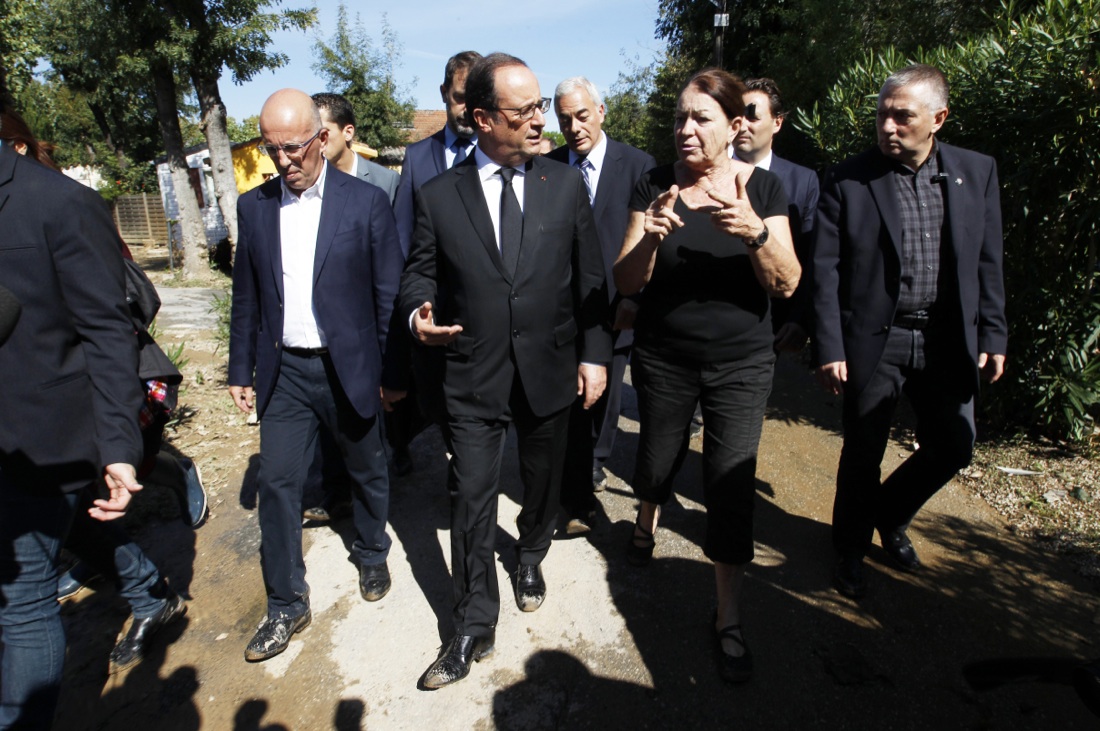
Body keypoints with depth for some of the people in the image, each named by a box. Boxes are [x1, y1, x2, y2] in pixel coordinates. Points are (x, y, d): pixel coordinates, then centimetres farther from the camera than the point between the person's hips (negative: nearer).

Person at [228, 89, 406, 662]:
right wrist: (241, 371, 9)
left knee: (368, 473, 15)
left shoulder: (366, 201, -7)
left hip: (348, 367, -2)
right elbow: (246, 296, 9)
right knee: (277, 483, 5)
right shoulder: (254, 205, 4)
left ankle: (371, 555, 42)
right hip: (283, 372, 3)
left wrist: (392, 373, -5)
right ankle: (286, 605, 22)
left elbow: (389, 294, -6)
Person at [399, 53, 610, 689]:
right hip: (473, 378, -1)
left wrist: (594, 354, -2)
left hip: (550, 372, 2)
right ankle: (475, 627, 22)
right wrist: (419, 313, -15)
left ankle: (531, 558, 51)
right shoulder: (439, 195, -2)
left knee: (544, 484, 20)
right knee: (472, 504, 4)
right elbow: (421, 271, 6)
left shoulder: (567, 186, 0)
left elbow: (591, 280, 2)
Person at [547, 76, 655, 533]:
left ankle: (595, 462, 38)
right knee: (570, 402, 8)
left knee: (606, 396, 13)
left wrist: (634, 299, -11)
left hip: (615, 309, -1)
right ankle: (579, 498, 28)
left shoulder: (638, 165, -4)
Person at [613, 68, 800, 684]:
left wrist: (756, 231, -29)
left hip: (741, 363, -1)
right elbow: (627, 282, -9)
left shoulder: (763, 187, -5)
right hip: (663, 360, 1)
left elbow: (787, 284, -11)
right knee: (656, 459, 17)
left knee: (732, 487, -1)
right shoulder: (655, 186, -5)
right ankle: (648, 520, 53)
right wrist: (650, 236, -29)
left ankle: (730, 619, 17)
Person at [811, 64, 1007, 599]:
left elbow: (987, 263, 8)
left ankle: (889, 516, 39)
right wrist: (829, 348, -13)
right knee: (862, 454, 7)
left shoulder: (976, 172, 4)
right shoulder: (848, 179, -7)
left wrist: (993, 336, 4)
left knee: (953, 447, 11)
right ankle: (851, 548, 31)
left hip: (948, 339, 4)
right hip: (875, 339, -3)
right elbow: (826, 270, -9)